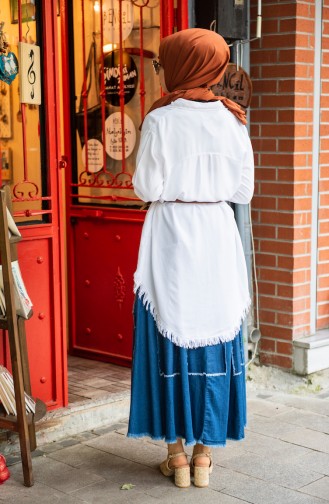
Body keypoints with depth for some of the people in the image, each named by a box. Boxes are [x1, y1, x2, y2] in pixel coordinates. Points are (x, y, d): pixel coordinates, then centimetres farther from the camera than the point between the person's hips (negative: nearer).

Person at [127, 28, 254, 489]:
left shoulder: (160, 120, -8)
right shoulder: (232, 120, 1)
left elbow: (147, 188, -8)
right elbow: (243, 191, 3)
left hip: (171, 236, -3)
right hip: (218, 235, 3)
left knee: (171, 336, 6)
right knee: (215, 335, 9)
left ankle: (177, 449, 12)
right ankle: (205, 448, 16)